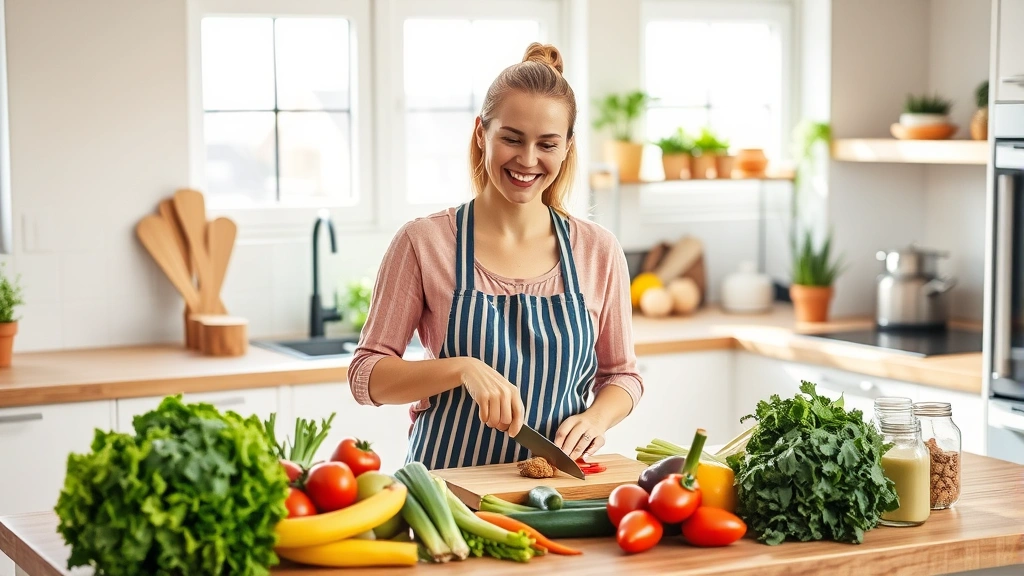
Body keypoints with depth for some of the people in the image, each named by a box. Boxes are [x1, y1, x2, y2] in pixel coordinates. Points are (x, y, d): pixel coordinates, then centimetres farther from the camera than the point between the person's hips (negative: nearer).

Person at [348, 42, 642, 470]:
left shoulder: (597, 250, 5)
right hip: (449, 480, -2)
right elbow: (367, 375, -2)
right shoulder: (424, 242, -2)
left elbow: (621, 374, 15)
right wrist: (462, 368, -17)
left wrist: (596, 418, -6)